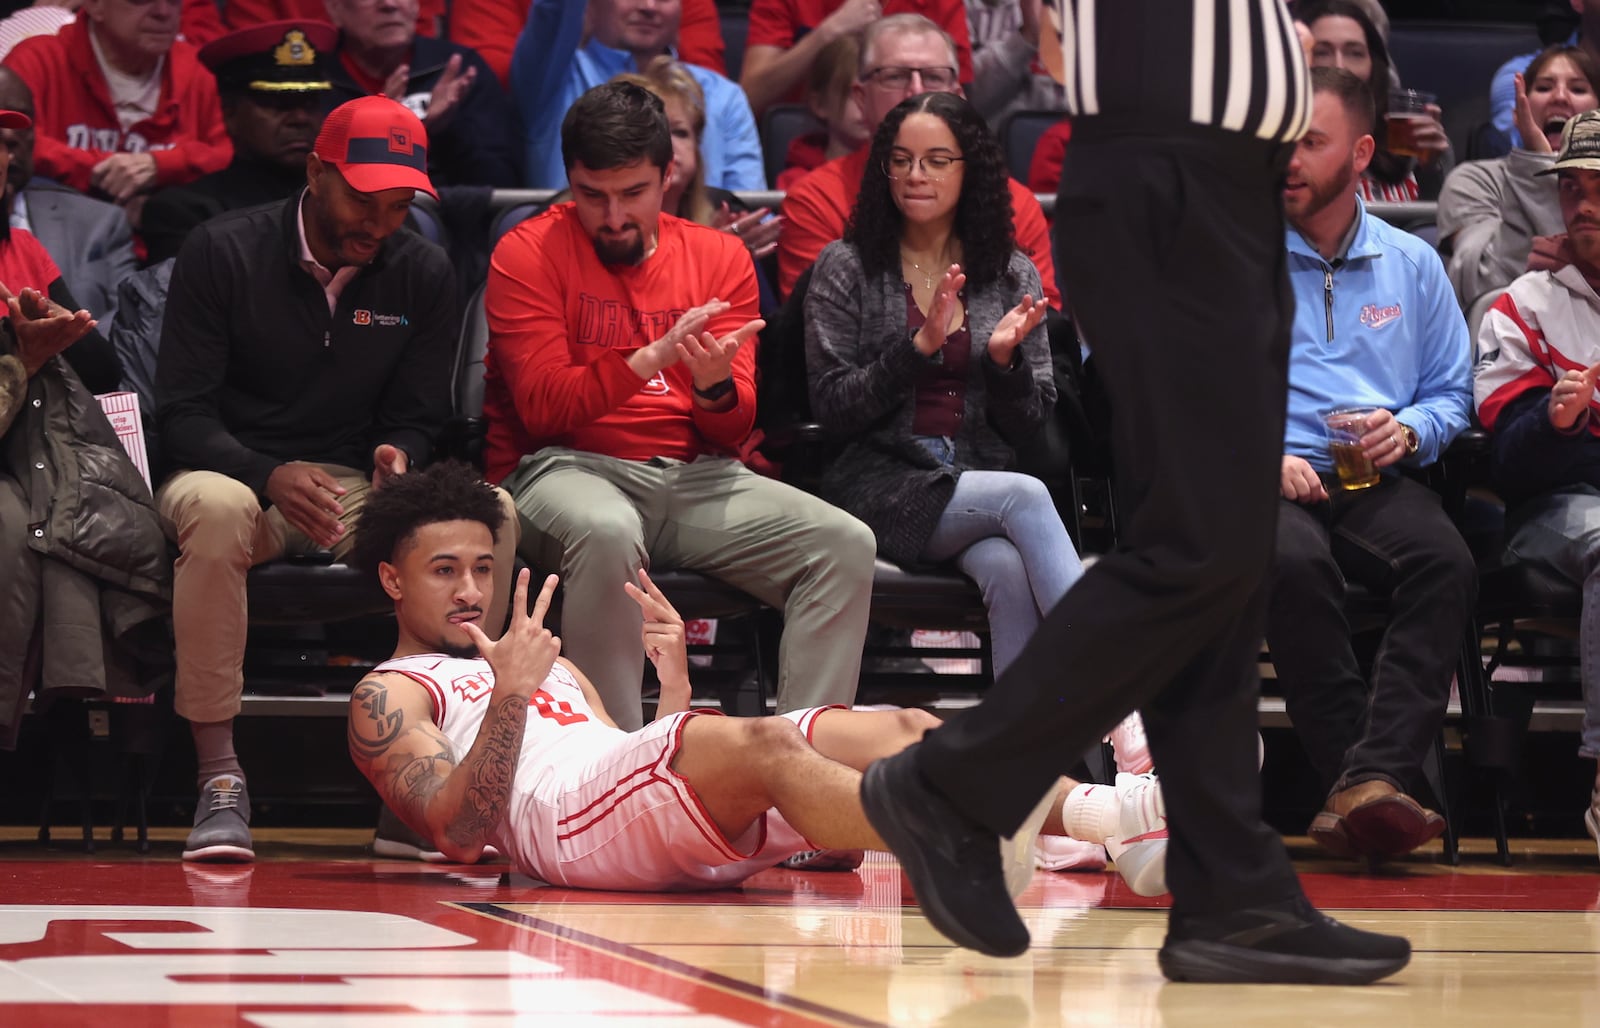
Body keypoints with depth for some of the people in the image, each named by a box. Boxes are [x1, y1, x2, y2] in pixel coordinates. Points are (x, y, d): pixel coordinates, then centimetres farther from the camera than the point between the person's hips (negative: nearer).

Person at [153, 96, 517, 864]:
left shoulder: (423, 274, 5)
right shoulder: (222, 252, -6)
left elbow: (417, 417, 8)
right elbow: (180, 413, -9)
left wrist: (397, 457, -18)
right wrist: (271, 476, -28)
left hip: (358, 486, 3)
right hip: (233, 472, -3)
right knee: (216, 508, -41)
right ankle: (218, 781, -37)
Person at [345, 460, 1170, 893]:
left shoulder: (555, 670, 39)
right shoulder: (388, 696, 15)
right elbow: (458, 832, -3)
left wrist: (673, 684, 17)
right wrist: (510, 697, -14)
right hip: (559, 819, -7)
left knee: (895, 731, -15)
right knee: (764, 745, -36)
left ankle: (1107, 814, -38)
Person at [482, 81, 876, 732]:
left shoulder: (719, 257, 11)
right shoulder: (529, 253, 1)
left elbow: (734, 431, 6)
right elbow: (544, 407, -11)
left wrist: (717, 387, -19)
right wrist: (653, 357, -23)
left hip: (694, 476, 5)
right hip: (568, 470, -4)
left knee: (846, 544, -17)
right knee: (607, 532, -40)